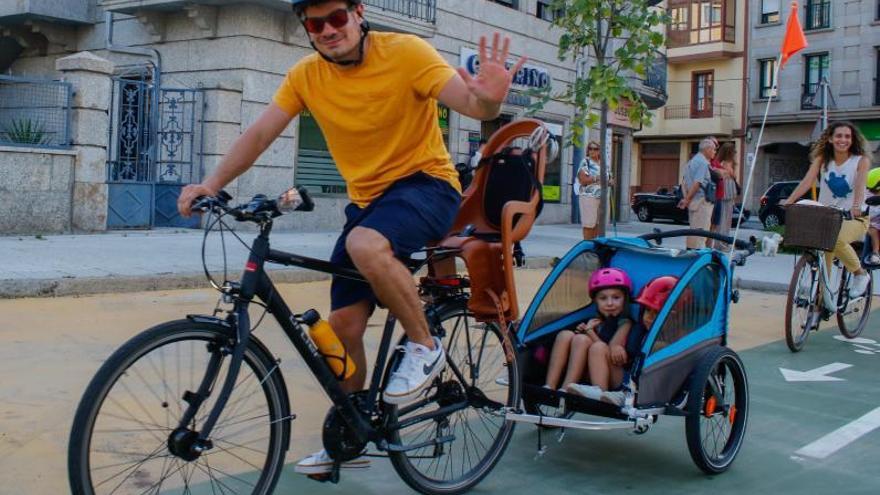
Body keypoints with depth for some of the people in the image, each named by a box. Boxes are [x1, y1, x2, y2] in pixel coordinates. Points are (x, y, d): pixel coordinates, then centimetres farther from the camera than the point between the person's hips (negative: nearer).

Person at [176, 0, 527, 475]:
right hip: (367, 199, 5)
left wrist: (488, 98, -47)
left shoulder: (405, 52, -15)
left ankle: (424, 346, -12)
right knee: (343, 324, 2)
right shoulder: (305, 76, -2)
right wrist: (212, 183, -15)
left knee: (365, 245, -37)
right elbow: (258, 134, -2)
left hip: (426, 183, -5)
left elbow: (473, 105, -23)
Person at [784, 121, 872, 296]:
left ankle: (860, 272, -7)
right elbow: (807, 181, -11)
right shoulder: (822, 159, 2)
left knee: (836, 240, -32)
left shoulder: (861, 160, -5)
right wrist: (788, 202, -27)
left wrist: (856, 206, -41)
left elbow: (860, 185, -21)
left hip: (853, 218, -3)